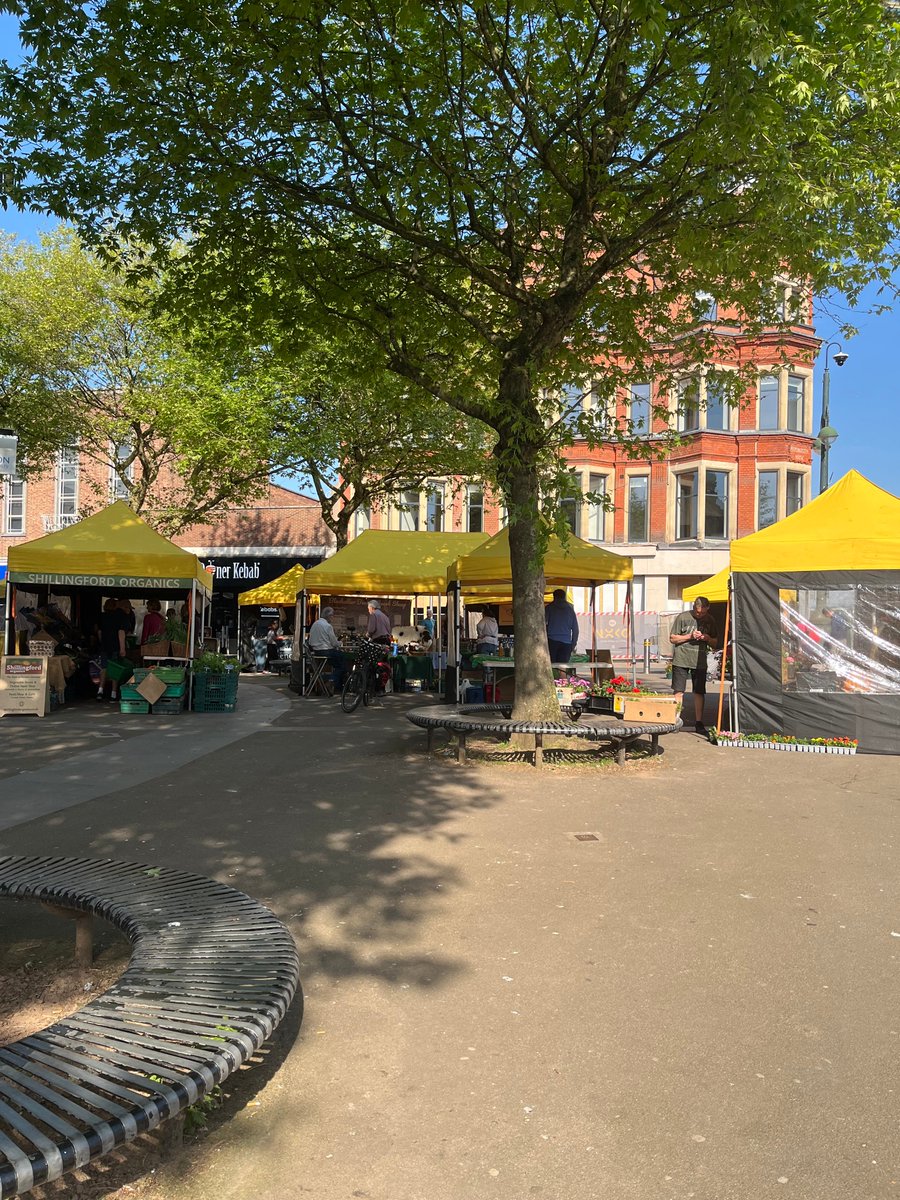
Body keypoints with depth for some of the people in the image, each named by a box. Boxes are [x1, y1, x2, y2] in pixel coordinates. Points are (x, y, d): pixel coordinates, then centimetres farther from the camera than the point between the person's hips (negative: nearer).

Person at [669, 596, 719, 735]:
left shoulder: (709, 620, 10)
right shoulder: (683, 617, -2)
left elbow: (715, 643, 17)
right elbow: (672, 638, -1)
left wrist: (707, 638, -6)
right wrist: (690, 636, -13)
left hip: (700, 661, 3)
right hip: (681, 659, -3)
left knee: (699, 692, 5)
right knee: (678, 691, -4)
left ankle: (698, 723, 14)